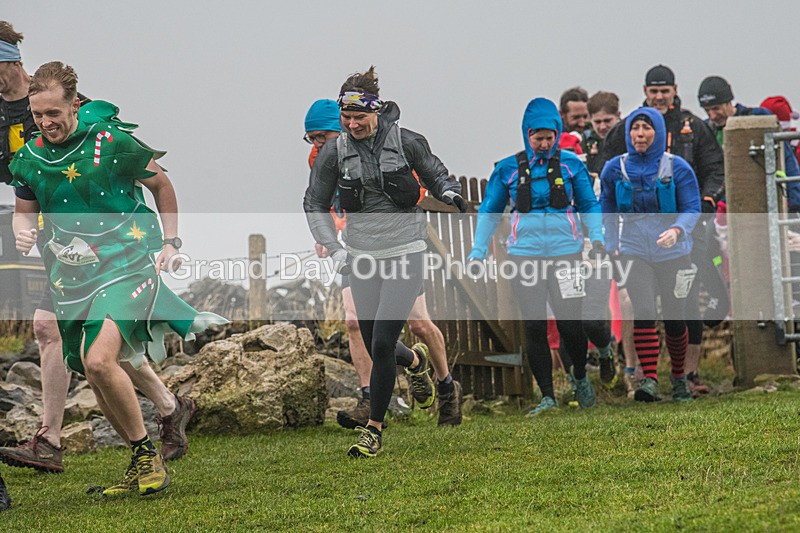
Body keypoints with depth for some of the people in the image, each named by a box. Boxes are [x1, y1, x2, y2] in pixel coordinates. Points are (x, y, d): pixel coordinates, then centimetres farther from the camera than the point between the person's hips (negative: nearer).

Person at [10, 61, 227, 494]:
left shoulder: (111, 141, -11)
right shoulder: (29, 158, 0)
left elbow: (161, 184, 5)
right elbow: (24, 210, 16)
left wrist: (171, 241, 3)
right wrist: (22, 231, -7)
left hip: (126, 263, -5)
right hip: (71, 275, 5)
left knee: (99, 360, -24)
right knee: (96, 378, 8)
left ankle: (148, 454, -8)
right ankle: (141, 464, 25)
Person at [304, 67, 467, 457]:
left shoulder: (404, 142, -7)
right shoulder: (333, 152, -3)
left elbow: (434, 174, 8)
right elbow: (315, 204, 5)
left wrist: (450, 192, -14)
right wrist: (332, 247, -7)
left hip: (404, 251, -3)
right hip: (363, 257, 3)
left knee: (382, 344, -12)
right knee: (376, 348, 10)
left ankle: (374, 430, 1)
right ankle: (416, 363, 47)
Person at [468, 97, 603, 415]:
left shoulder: (570, 164, 5)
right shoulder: (508, 169, 5)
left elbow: (589, 205, 14)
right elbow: (489, 212, 14)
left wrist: (596, 237, -2)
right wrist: (478, 252, 7)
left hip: (565, 253, -1)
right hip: (525, 254, 1)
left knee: (571, 325, -4)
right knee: (534, 328, -2)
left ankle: (580, 377, 26)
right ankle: (547, 397, 5)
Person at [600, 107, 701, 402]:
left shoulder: (677, 167, -4)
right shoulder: (615, 169, 3)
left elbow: (692, 208, -5)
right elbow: (608, 211, 15)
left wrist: (677, 230, -24)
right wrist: (611, 245, 7)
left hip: (673, 253, 0)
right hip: (635, 253, 1)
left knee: (674, 319, 5)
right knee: (643, 313, -17)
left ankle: (679, 378, 26)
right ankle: (649, 380, -20)